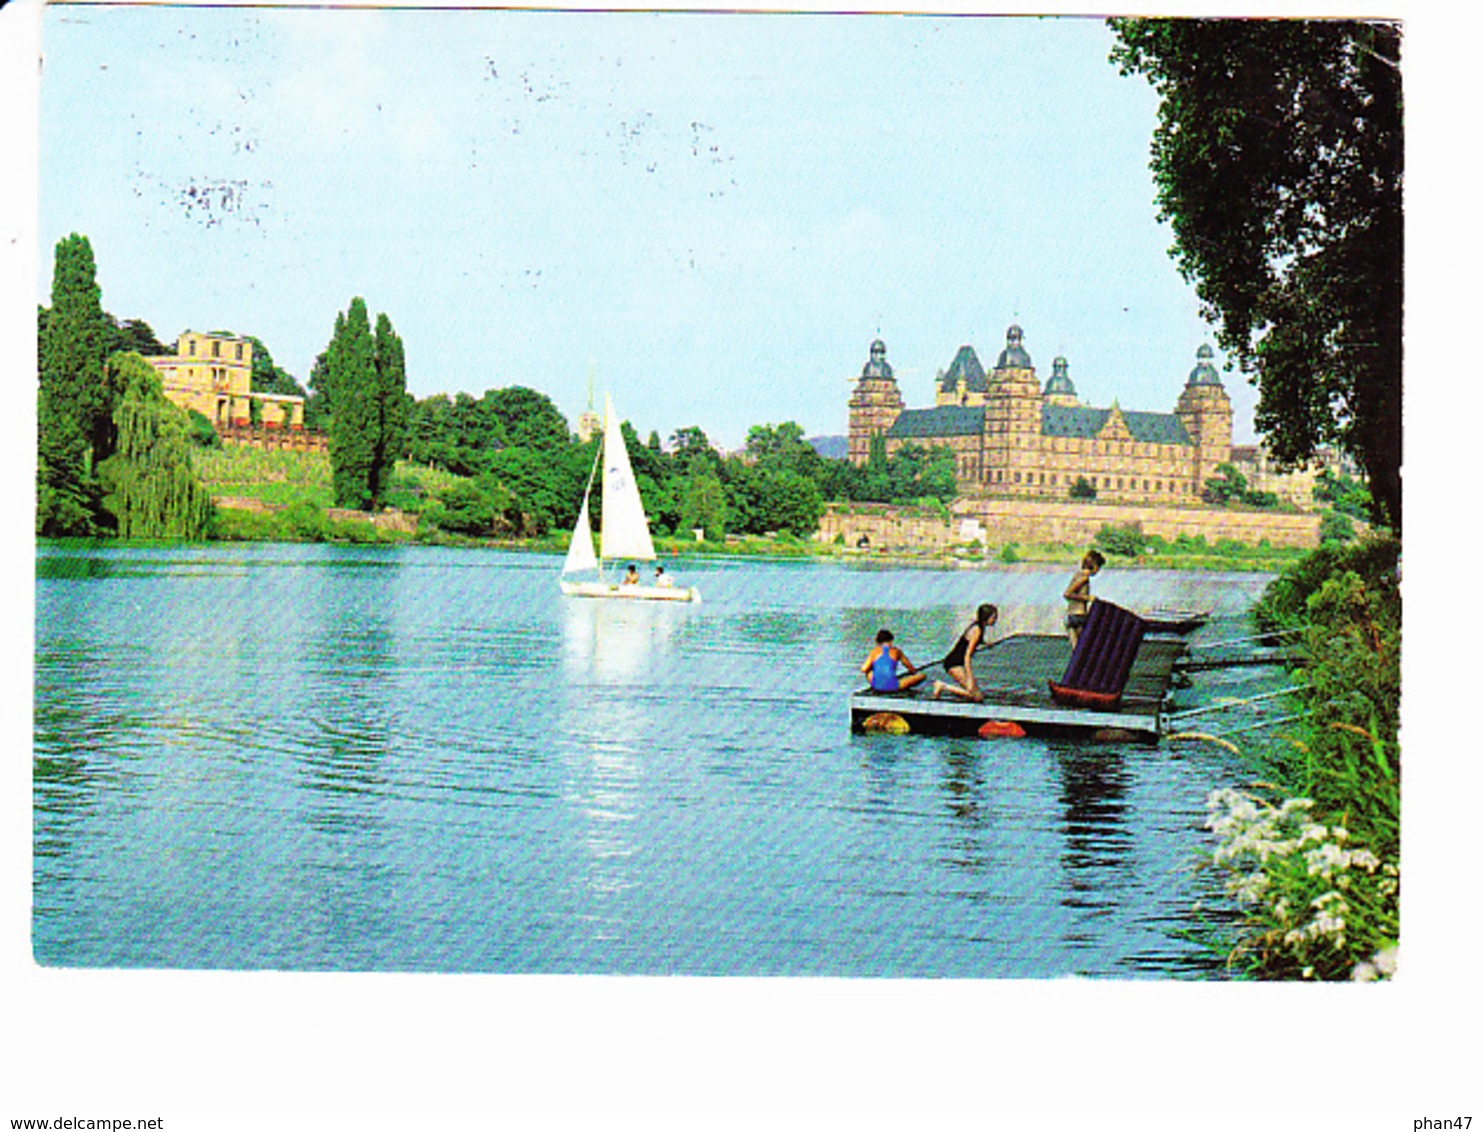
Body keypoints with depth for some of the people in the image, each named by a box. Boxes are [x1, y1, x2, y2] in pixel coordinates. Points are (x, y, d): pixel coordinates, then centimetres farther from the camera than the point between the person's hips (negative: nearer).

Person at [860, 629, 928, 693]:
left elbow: (864, 669, 6)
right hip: (892, 687, -1)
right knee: (922, 675, 11)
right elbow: (912, 670, 19)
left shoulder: (875, 651, 10)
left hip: (876, 686, 1)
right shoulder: (896, 651, 11)